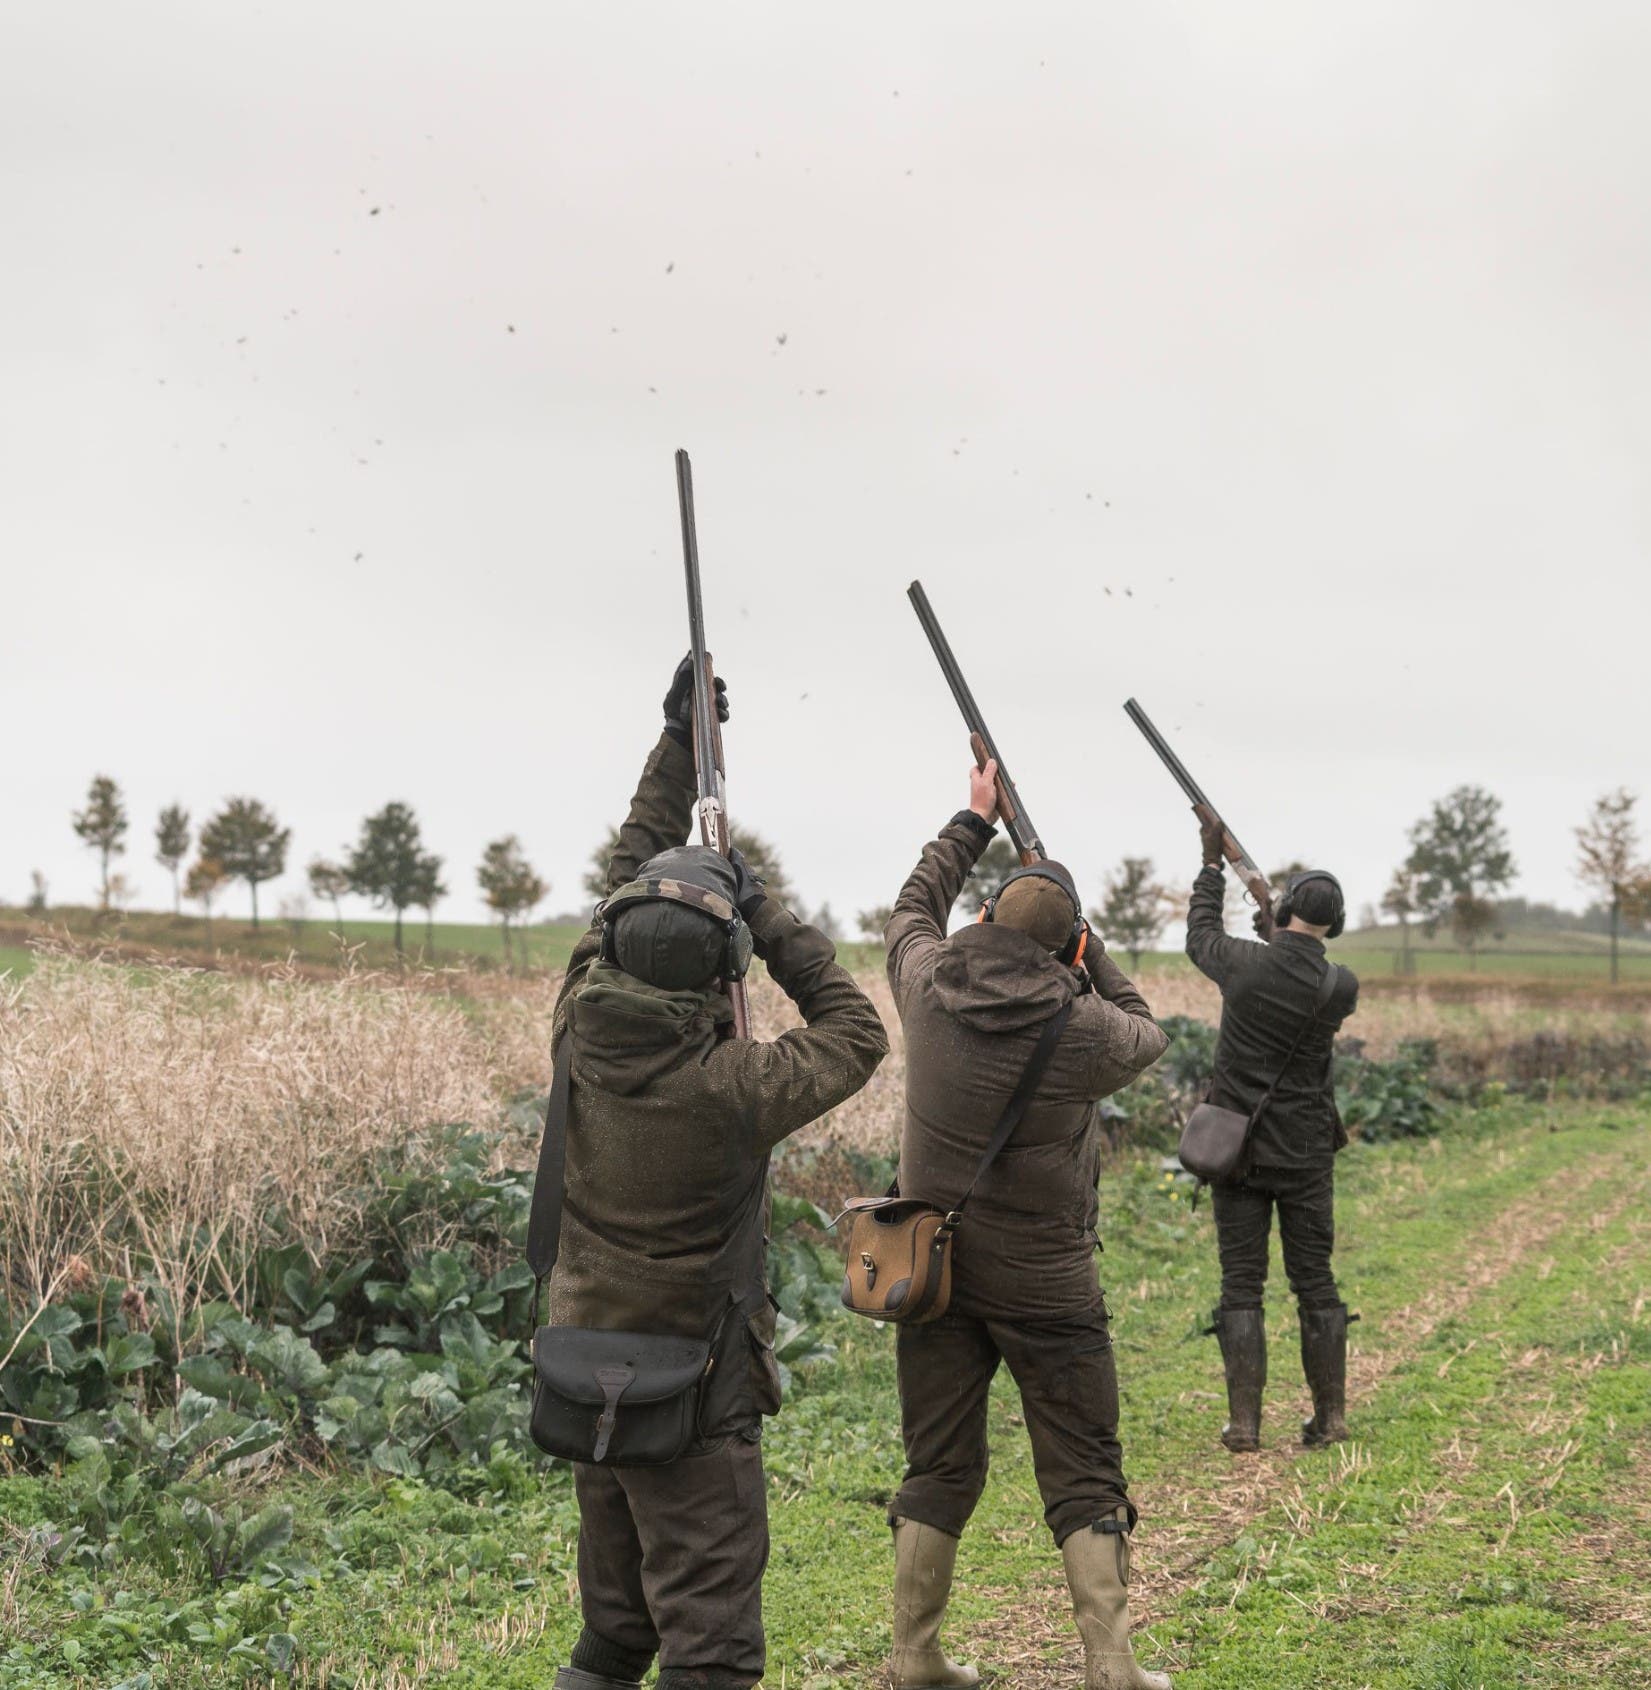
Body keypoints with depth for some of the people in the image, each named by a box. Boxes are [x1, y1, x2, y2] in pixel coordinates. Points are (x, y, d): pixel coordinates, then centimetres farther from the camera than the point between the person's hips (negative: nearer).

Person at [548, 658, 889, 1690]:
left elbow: (634, 870, 7)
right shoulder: (727, 1089, -24)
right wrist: (768, 918, -3)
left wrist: (680, 741, 13)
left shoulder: (581, 1025, -7)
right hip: (693, 1395, -7)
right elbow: (857, 1034, -7)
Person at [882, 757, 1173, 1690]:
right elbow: (1147, 1035, 8)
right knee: (1086, 1480, 6)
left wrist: (974, 822, 26)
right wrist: (1087, 948, 11)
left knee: (940, 1469, 13)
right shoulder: (1084, 1027, -16)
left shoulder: (929, 987, -5)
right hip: (1044, 1281, -4)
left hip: (934, 1263, 4)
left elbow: (914, 907, 17)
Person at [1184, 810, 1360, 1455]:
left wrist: (1213, 863, 22)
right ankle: (1330, 1414, 13)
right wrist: (1281, 938, 27)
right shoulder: (1342, 988, -9)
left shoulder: (1245, 964, -12)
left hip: (1239, 1152, -1)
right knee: (1315, 1283, 10)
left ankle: (1244, 1421, 0)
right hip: (1305, 1154, 1)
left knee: (1241, 1287, 3)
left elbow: (1201, 936, 11)